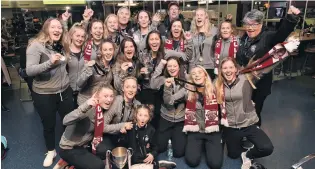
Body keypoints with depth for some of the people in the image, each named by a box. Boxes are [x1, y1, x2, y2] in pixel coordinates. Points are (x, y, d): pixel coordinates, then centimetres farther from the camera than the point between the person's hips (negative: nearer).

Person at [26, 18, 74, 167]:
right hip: (44, 94, -5)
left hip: (65, 91, 5)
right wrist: (50, 62, -37)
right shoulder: (36, 46, -15)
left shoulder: (62, 45, 4)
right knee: (49, 125, 13)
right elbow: (29, 71, -25)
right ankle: (51, 151, 38)